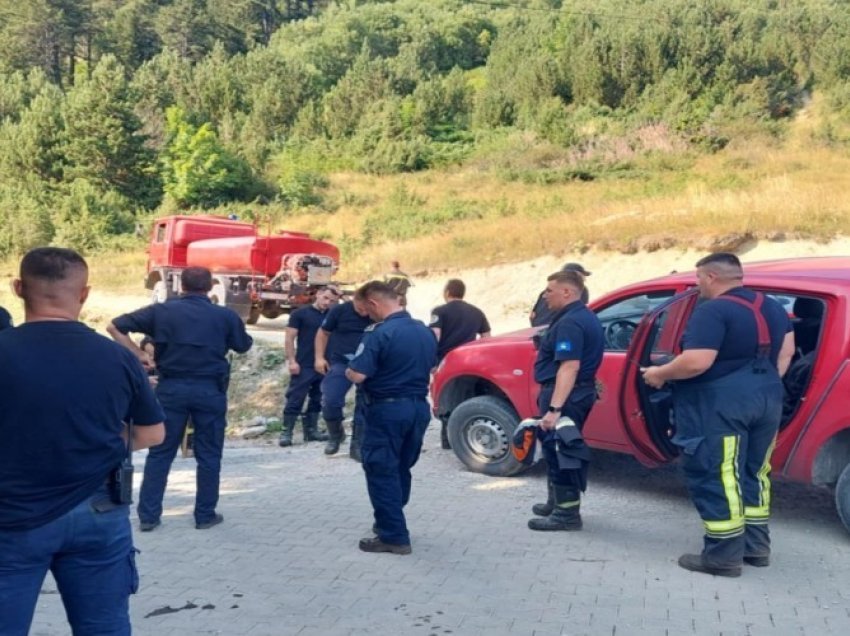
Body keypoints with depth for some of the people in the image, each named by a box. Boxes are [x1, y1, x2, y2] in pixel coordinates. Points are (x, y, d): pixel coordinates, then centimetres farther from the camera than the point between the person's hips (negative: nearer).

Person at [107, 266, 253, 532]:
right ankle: (205, 515, 16)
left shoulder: (161, 310, 0)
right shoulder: (225, 315, -1)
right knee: (208, 455, 10)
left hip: (171, 388, 1)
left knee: (160, 452, 10)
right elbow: (243, 346, 15)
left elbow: (115, 327, 1)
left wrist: (139, 355, 6)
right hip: (210, 389, -1)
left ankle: (148, 515, 13)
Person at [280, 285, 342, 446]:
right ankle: (286, 432, 1)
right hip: (304, 365, -5)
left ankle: (311, 430, 21)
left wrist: (340, 295, -1)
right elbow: (290, 338, -5)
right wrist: (291, 360, -13)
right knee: (295, 400, -4)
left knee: (317, 400, 12)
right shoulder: (300, 313, -2)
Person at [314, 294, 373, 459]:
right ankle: (335, 435, 14)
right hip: (340, 362, -1)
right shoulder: (339, 311, -3)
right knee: (330, 401, -13)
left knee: (365, 407, 0)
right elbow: (323, 333, 8)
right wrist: (320, 357, -1)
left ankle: (357, 445, 15)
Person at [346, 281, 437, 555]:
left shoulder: (381, 334, -18)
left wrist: (348, 370, -1)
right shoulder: (425, 331, 7)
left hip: (388, 409, -8)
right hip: (419, 407, 8)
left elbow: (357, 375, -22)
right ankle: (390, 522, 33)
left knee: (382, 472, 1)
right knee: (401, 469, 20)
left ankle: (394, 536, 2)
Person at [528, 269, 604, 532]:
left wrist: (554, 408, -30)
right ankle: (558, 503, 31)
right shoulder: (585, 317, 15)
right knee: (558, 450, 20)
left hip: (565, 396, -11)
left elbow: (569, 366, -28)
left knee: (560, 451, -5)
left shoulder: (569, 322, -20)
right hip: (578, 393, 11)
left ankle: (567, 513, 0)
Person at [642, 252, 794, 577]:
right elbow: (786, 350, 18)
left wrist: (659, 374, -10)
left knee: (716, 477, -1)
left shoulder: (712, 311, -16)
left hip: (722, 405, -9)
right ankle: (756, 545, 26)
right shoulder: (772, 307, 12)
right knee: (753, 472, 19)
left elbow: (696, 362, -25)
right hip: (767, 399, 9)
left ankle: (724, 555, 4)